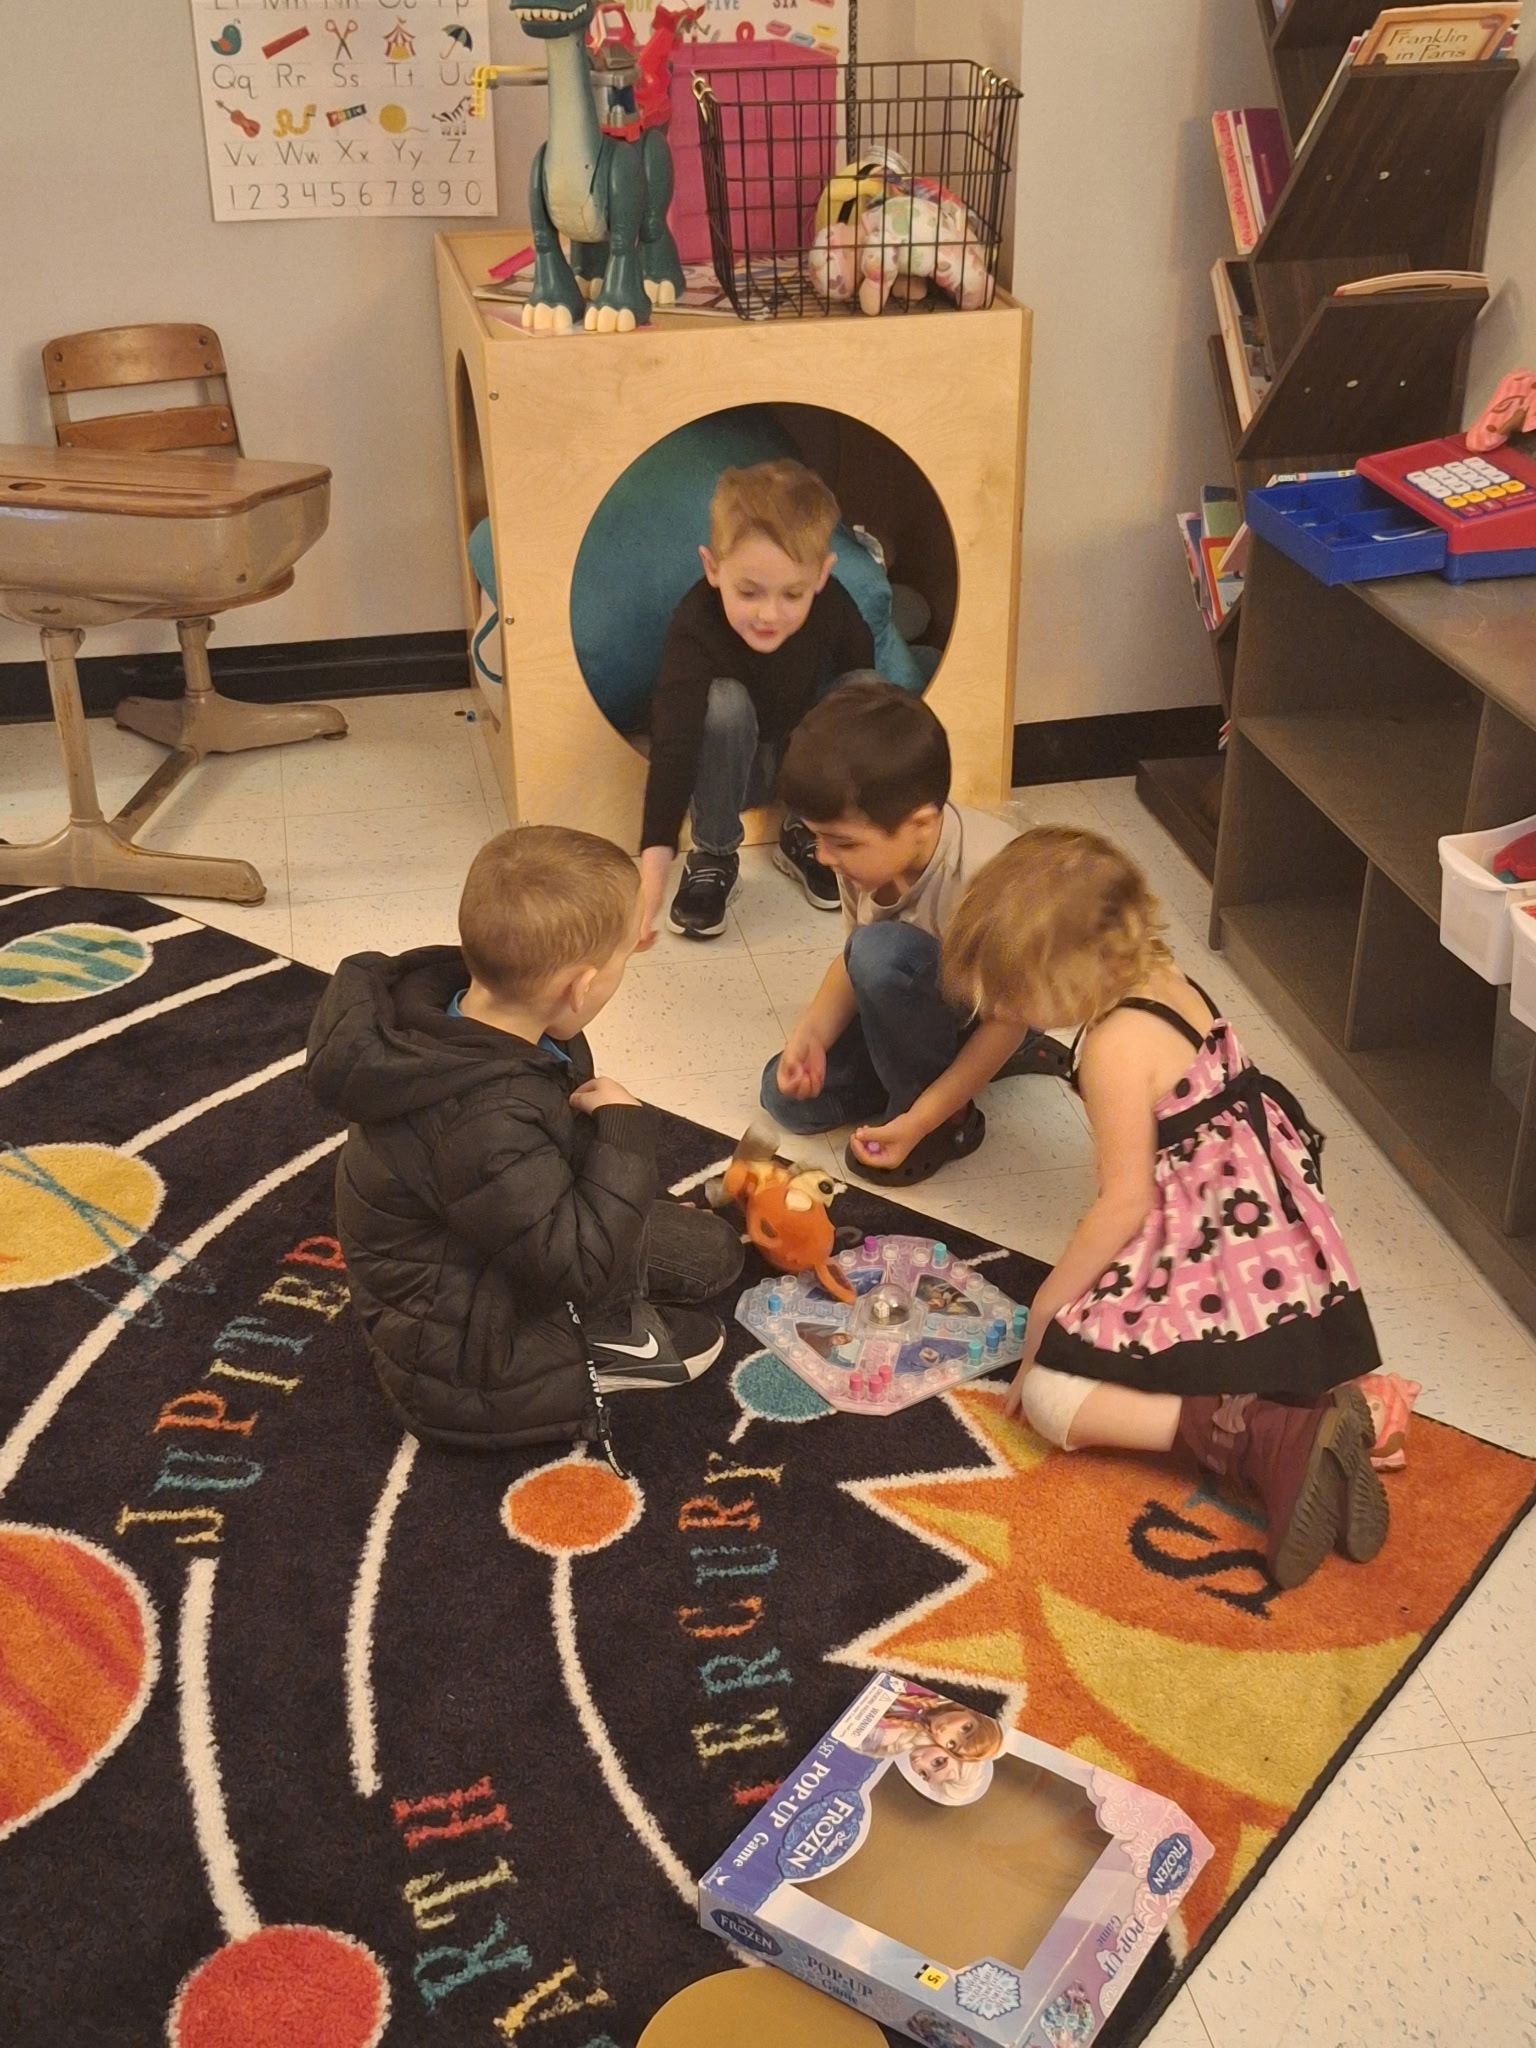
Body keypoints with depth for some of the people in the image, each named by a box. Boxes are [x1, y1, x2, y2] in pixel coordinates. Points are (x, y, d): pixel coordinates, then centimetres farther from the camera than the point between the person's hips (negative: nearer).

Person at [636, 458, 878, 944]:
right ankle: (714, 856, -13)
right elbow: (673, 741, -45)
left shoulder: (833, 608, -22)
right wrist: (655, 857, -56)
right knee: (723, 702, -36)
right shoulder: (696, 626, -33)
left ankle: (807, 834, -3)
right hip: (726, 766, -3)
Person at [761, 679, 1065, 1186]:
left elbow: (1008, 1017, -28)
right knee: (787, 1098, 2)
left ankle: (949, 1120, -11)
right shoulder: (868, 853, -18)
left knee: (882, 953, -35)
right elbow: (852, 961, -3)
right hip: (924, 1002, 7)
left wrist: (921, 1120, -29)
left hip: (991, 1011, -7)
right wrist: (811, 1035, -22)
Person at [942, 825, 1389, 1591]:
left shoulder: (1115, 1046, -21)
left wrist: (1046, 1308, -7)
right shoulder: (1160, 976, 6)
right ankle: (1312, 1418, 1)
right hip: (1266, 1231, 10)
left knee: (1050, 1396, -6)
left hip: (1207, 1257, -9)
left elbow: (1125, 1203, -18)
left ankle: (1275, 1440, -20)